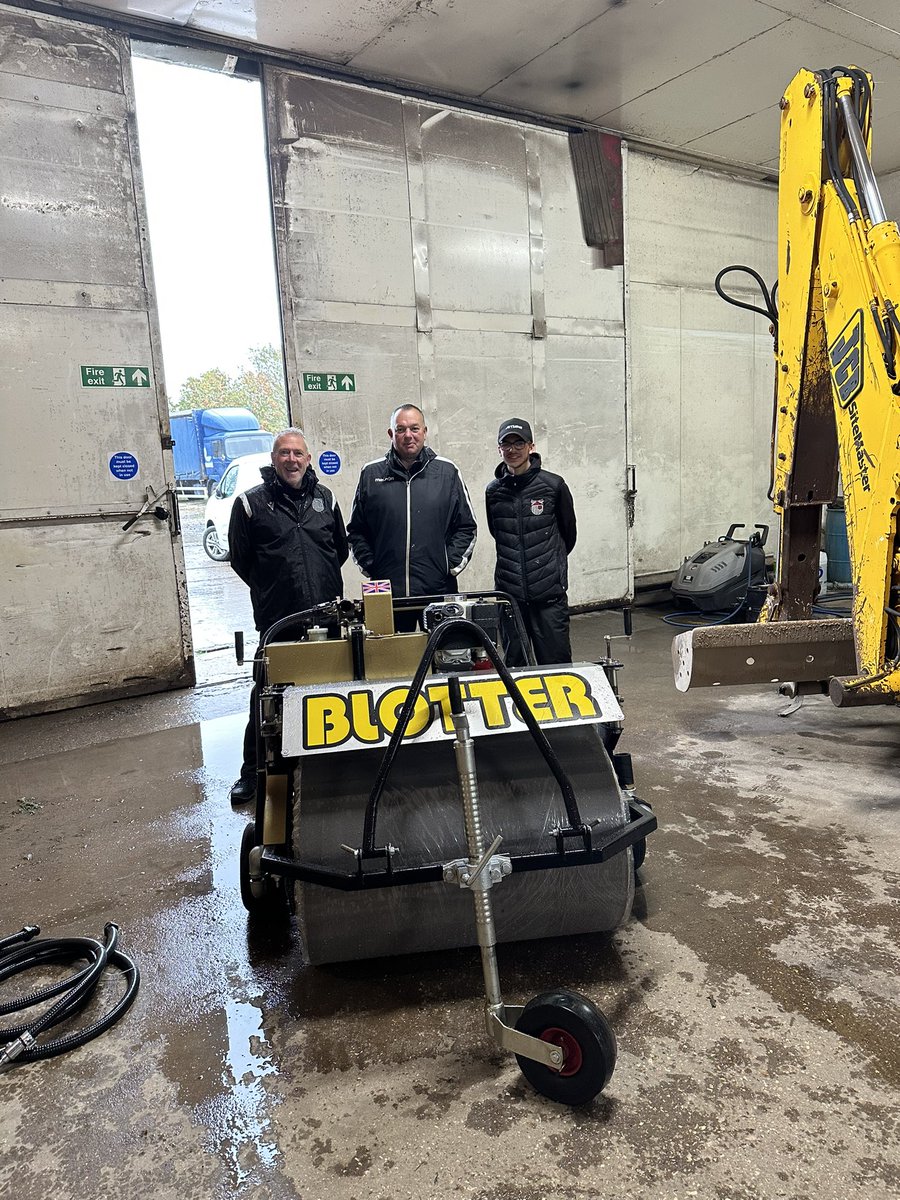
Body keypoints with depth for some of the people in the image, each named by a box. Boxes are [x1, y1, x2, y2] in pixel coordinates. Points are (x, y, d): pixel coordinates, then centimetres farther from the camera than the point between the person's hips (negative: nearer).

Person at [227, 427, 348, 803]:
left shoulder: (325, 499, 11)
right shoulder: (251, 503, 0)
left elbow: (341, 549, 22)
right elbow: (240, 558, 6)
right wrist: (270, 589, 9)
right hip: (276, 619, -3)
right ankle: (251, 772, 16)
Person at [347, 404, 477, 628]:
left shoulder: (447, 471, 6)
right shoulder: (371, 474, 8)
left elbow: (467, 527, 9)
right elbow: (355, 531, 13)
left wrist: (451, 564, -1)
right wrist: (369, 565, 2)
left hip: (439, 591, 0)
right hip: (387, 594, 1)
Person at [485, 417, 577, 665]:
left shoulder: (553, 485, -2)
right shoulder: (493, 491, 5)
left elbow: (569, 533, 11)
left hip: (549, 593, -2)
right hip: (509, 592, 3)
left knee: (556, 661, 1)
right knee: (514, 664, 10)